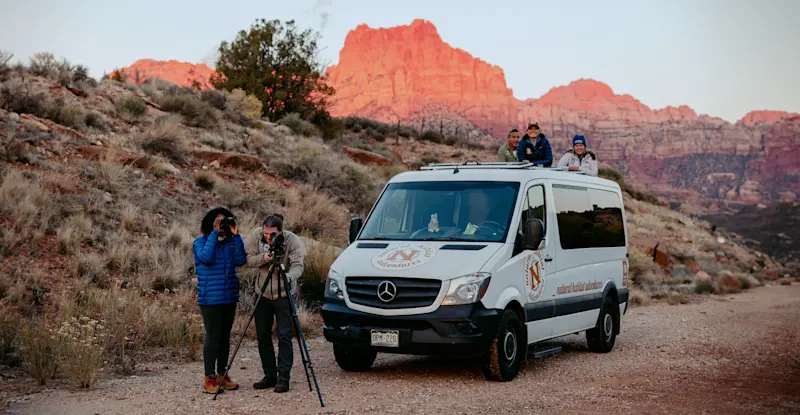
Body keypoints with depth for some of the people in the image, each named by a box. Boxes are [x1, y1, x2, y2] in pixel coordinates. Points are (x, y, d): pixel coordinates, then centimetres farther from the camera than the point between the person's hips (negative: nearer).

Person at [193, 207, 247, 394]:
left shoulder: (231, 242, 10)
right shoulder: (200, 242, 0)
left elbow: (240, 260, -7)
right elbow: (207, 257, -21)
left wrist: (236, 236, -10)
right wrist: (215, 233, -16)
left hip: (229, 298, 5)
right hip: (210, 299, -5)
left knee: (225, 337, 10)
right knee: (213, 337, -6)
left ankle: (221, 375, 18)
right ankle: (209, 379, -1)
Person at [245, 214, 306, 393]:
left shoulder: (293, 240, -16)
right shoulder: (257, 239, -6)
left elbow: (298, 264, -26)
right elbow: (249, 260, -6)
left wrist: (289, 277, -46)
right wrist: (262, 258, -26)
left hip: (284, 295, -4)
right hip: (263, 294, 4)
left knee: (284, 336, -7)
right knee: (262, 336, 7)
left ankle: (283, 378, -2)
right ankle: (269, 376, 18)